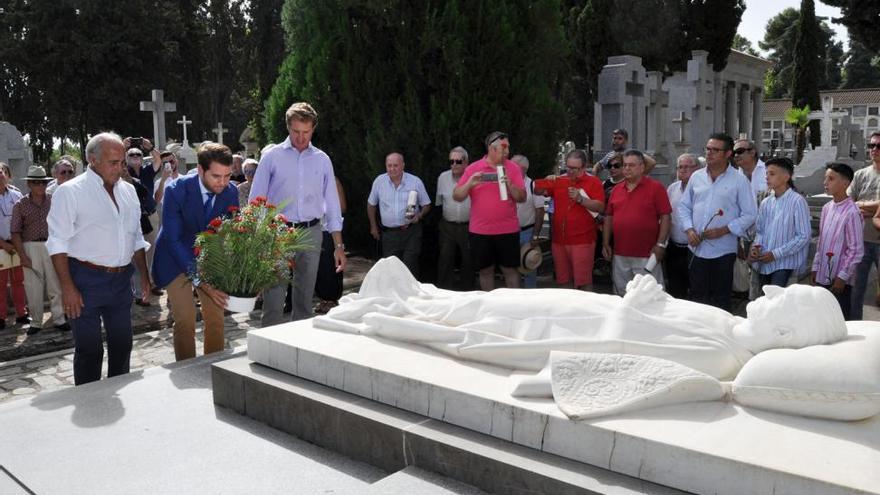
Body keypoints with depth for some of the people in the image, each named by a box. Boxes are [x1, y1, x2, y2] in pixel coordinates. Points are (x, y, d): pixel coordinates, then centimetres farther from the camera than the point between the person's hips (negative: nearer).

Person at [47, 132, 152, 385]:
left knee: (122, 345, 15)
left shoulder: (128, 190, 10)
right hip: (87, 281, -6)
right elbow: (58, 244, -10)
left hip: (121, 279, 6)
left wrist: (144, 275, 14)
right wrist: (67, 288, -15)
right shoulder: (70, 191, -8)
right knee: (89, 350, 3)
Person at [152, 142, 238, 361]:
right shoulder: (176, 190, -25)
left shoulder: (231, 191, -14)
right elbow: (173, 240, -24)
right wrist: (200, 281, -32)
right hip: (176, 257, -3)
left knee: (216, 319, 3)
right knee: (185, 321, -9)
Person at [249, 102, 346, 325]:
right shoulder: (272, 156, 0)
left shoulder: (322, 160, 8)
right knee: (273, 300, -6)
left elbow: (332, 204, 11)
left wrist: (339, 246, 8)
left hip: (311, 233, 3)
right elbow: (255, 200, 1)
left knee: (305, 299, 12)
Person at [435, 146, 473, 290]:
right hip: (447, 226, 2)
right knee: (445, 260, 2)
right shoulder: (443, 177, 5)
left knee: (468, 261, 8)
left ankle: (467, 292, 21)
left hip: (468, 226, -2)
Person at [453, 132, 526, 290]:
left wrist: (509, 185, -19)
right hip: (480, 231, 1)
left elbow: (522, 198, -2)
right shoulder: (473, 168, 1)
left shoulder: (513, 168, 1)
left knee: (510, 269, 5)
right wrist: (469, 183, -16)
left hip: (508, 230, 0)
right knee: (485, 271, 9)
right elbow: (456, 196, 1)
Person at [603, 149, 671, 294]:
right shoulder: (616, 189, 11)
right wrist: (606, 243, 9)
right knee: (622, 296, 14)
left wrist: (661, 244, -11)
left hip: (646, 256, -5)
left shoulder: (656, 187, -3)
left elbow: (665, 217, -5)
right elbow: (609, 217, 15)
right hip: (619, 255, 5)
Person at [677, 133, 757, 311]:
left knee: (721, 300, 5)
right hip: (698, 248, 4)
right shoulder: (696, 177, 8)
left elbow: (749, 214, -6)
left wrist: (723, 230, -15)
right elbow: (683, 206, 12)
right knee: (697, 296, 11)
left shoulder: (739, 180, -4)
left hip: (723, 250, -4)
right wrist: (689, 229, -4)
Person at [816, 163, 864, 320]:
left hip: (840, 279, -7)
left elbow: (856, 250, -15)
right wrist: (815, 268, 12)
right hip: (822, 277, 7)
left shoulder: (851, 212, -15)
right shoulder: (826, 208, 6)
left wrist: (842, 277, -14)